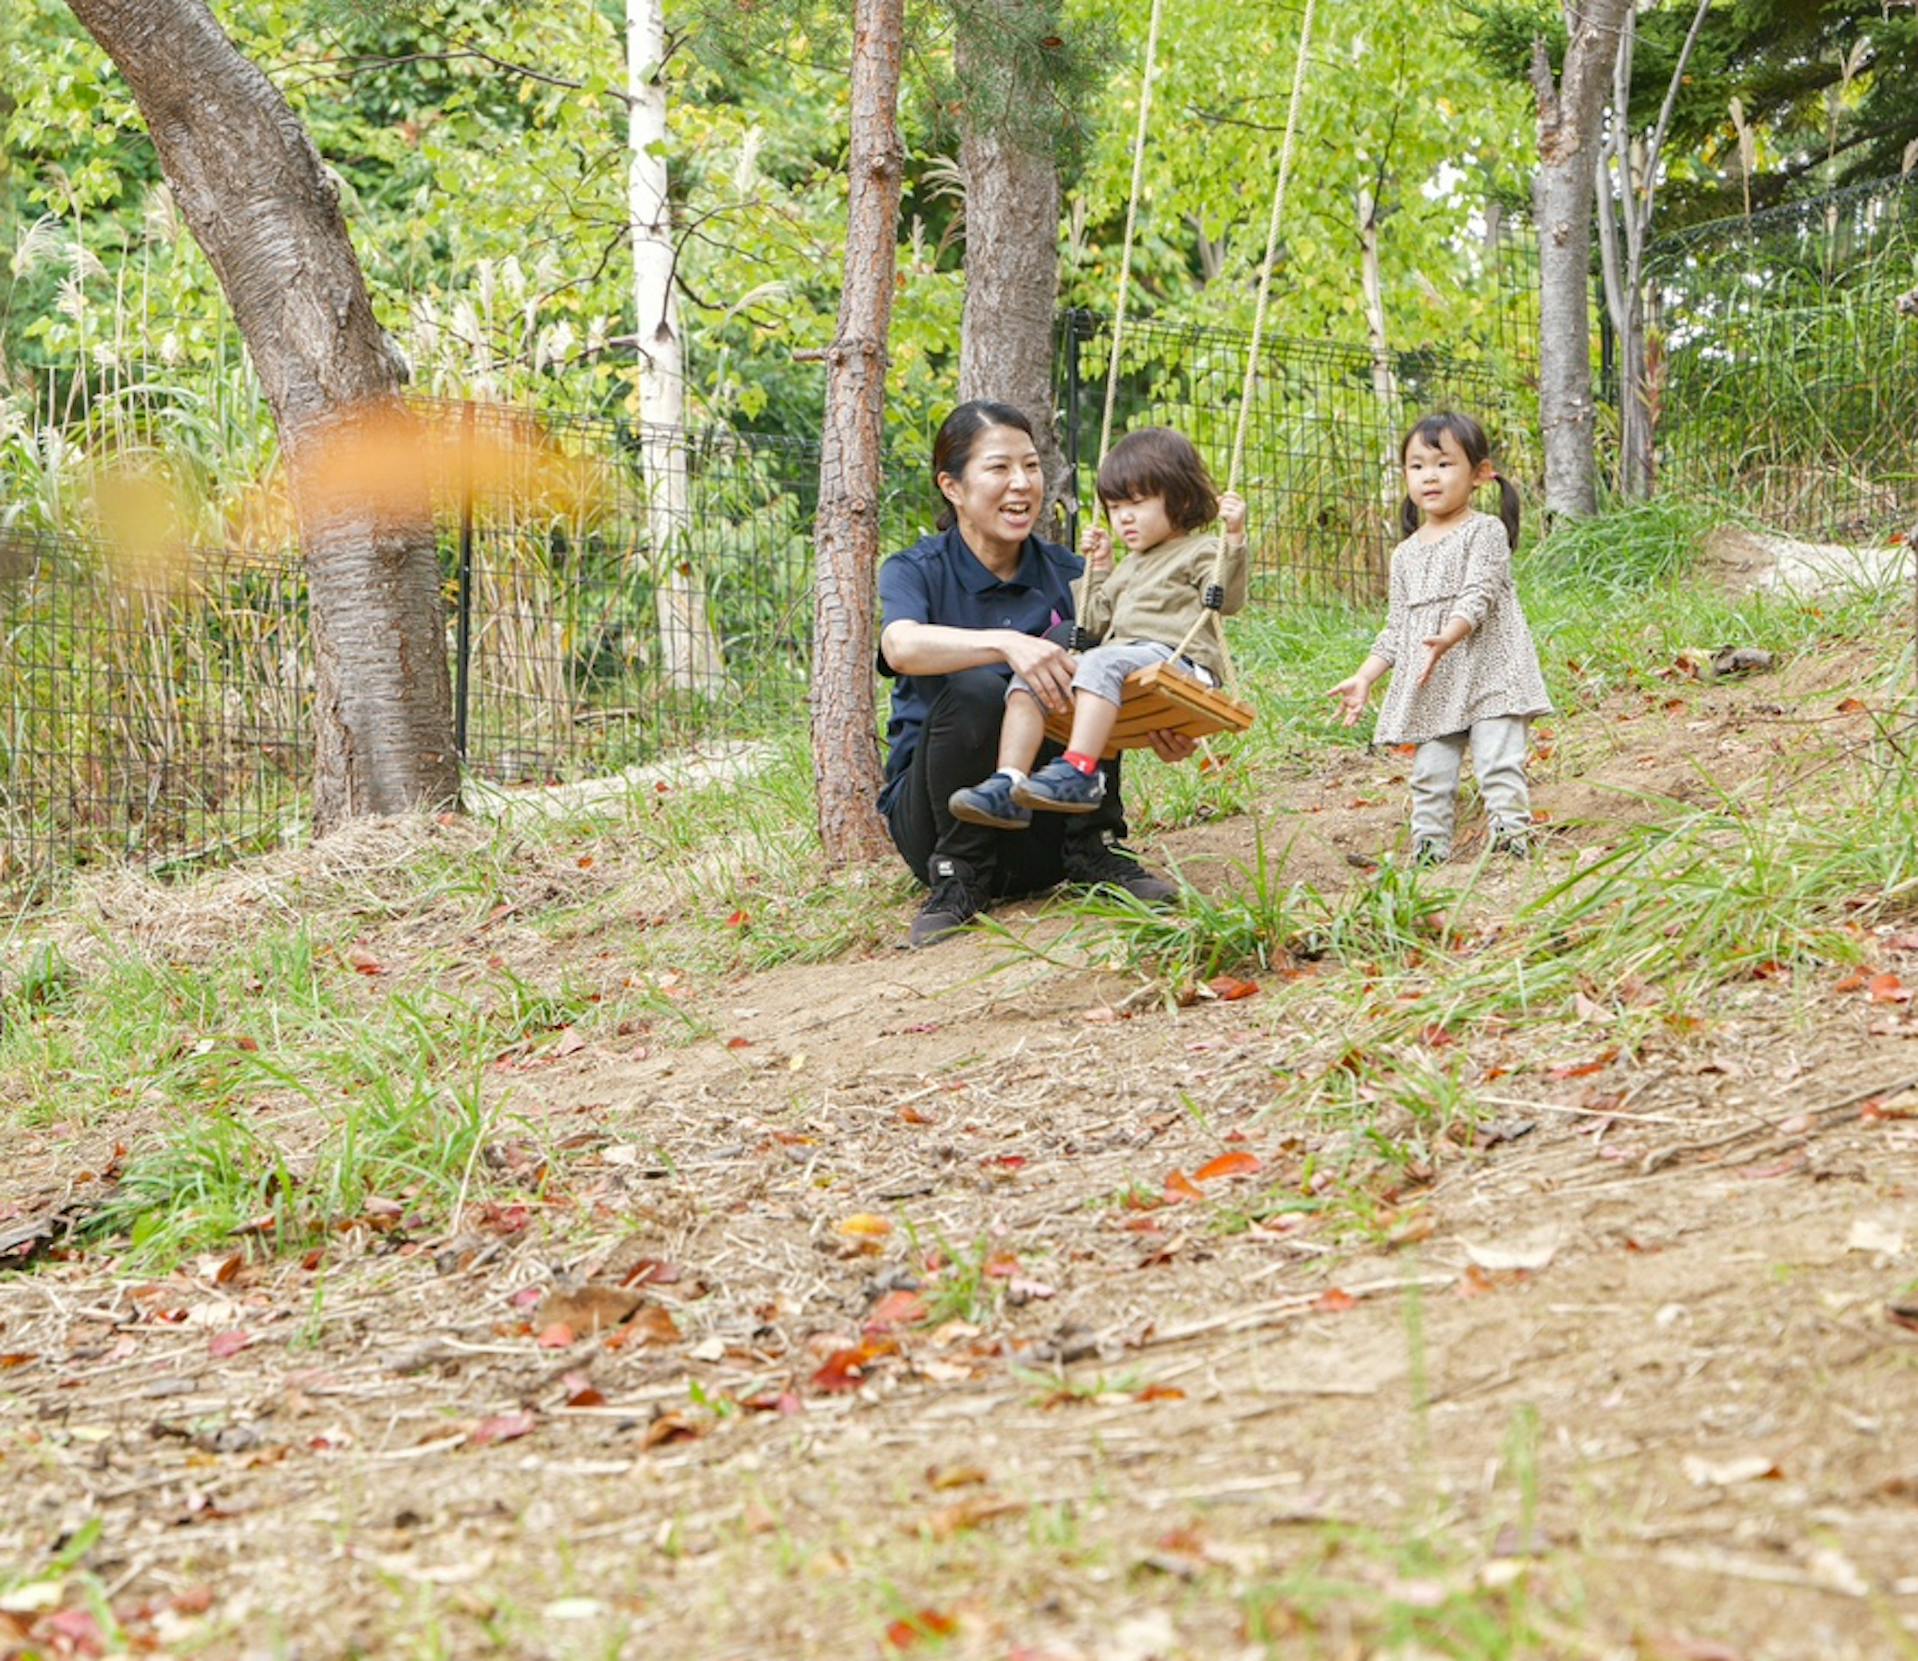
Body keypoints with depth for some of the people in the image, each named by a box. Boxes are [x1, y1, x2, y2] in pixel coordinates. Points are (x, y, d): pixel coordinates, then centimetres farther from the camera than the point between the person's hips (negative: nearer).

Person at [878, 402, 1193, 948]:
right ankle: (959, 879, -16)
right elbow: (902, 646, -29)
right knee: (975, 688, -31)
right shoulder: (915, 571, -6)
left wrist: (1161, 732, -26)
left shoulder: (1067, 574, 5)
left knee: (1075, 645, -17)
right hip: (931, 814, -3)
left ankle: (1095, 852, -12)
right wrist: (1008, 644, -46)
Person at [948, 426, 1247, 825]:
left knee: (1103, 663, -38)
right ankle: (1009, 783, -27)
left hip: (1177, 660, -8)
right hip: (1123, 656, 8)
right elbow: (1096, 623, 38)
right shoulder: (1130, 568, 34)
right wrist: (1097, 570, 35)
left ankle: (1080, 770, -52)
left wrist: (1234, 538, -20)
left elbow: (1227, 597, -10)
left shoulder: (1200, 551, 9)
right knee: (1028, 678, -11)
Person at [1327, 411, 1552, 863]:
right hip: (1432, 687, 6)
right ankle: (1429, 853, 8)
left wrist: (1448, 638, -32)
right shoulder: (1406, 554, 16)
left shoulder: (1485, 531, -2)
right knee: (1430, 775, 4)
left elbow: (1478, 597, -15)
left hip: (1489, 673, -6)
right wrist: (1363, 678, 10)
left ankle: (1512, 838, -10)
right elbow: (1397, 628, 19)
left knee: (1499, 764, -11)